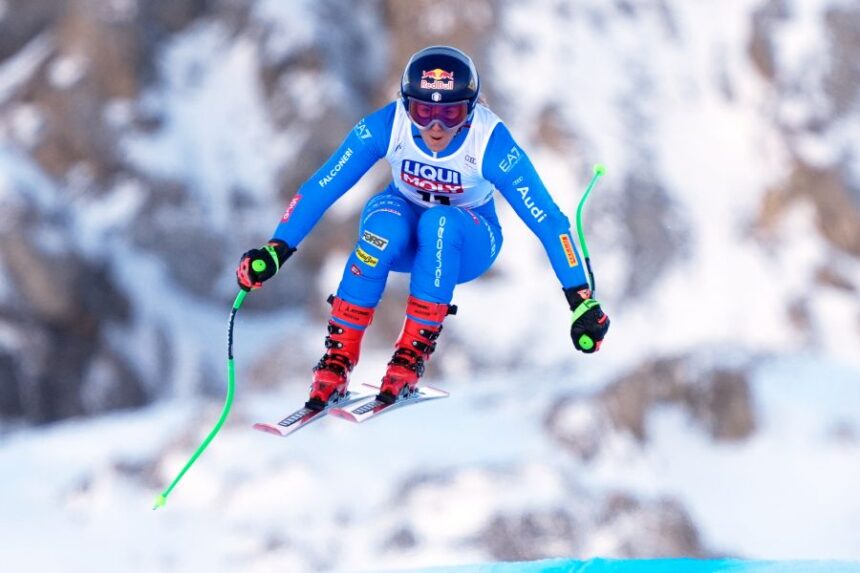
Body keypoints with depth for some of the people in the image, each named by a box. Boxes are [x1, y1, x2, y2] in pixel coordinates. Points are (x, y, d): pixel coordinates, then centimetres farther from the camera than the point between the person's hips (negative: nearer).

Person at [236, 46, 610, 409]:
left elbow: (548, 220, -27)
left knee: (439, 222, -36)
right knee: (385, 224, -35)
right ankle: (337, 359, -27)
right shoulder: (386, 127, -24)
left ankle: (413, 355, -27)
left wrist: (581, 302, -30)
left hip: (467, 243, -1)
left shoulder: (490, 143, -29)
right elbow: (321, 188, -22)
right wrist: (275, 251, -33)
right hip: (404, 236, 1)